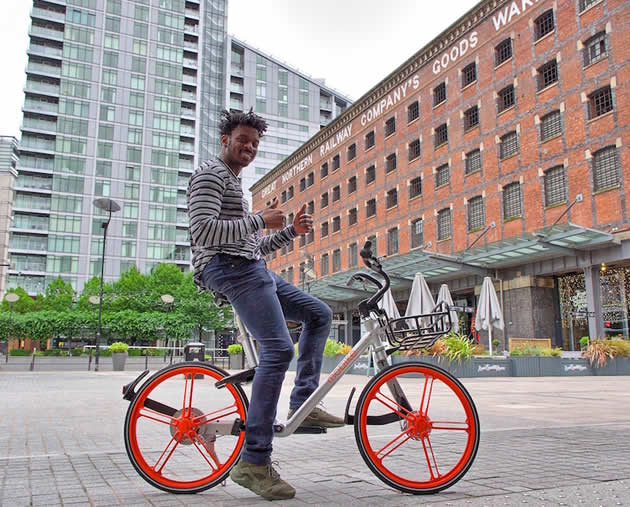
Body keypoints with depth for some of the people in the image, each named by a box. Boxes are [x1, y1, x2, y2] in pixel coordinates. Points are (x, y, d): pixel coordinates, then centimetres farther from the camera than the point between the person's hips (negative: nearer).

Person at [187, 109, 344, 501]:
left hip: (253, 270, 10)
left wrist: (290, 230, 13)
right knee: (279, 348, -22)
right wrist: (260, 220, -15)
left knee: (319, 314, 11)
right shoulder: (211, 175, -2)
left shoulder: (235, 183, 29)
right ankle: (253, 463, -21)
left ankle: (304, 403, 8)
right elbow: (203, 232, -19)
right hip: (231, 269, -10)